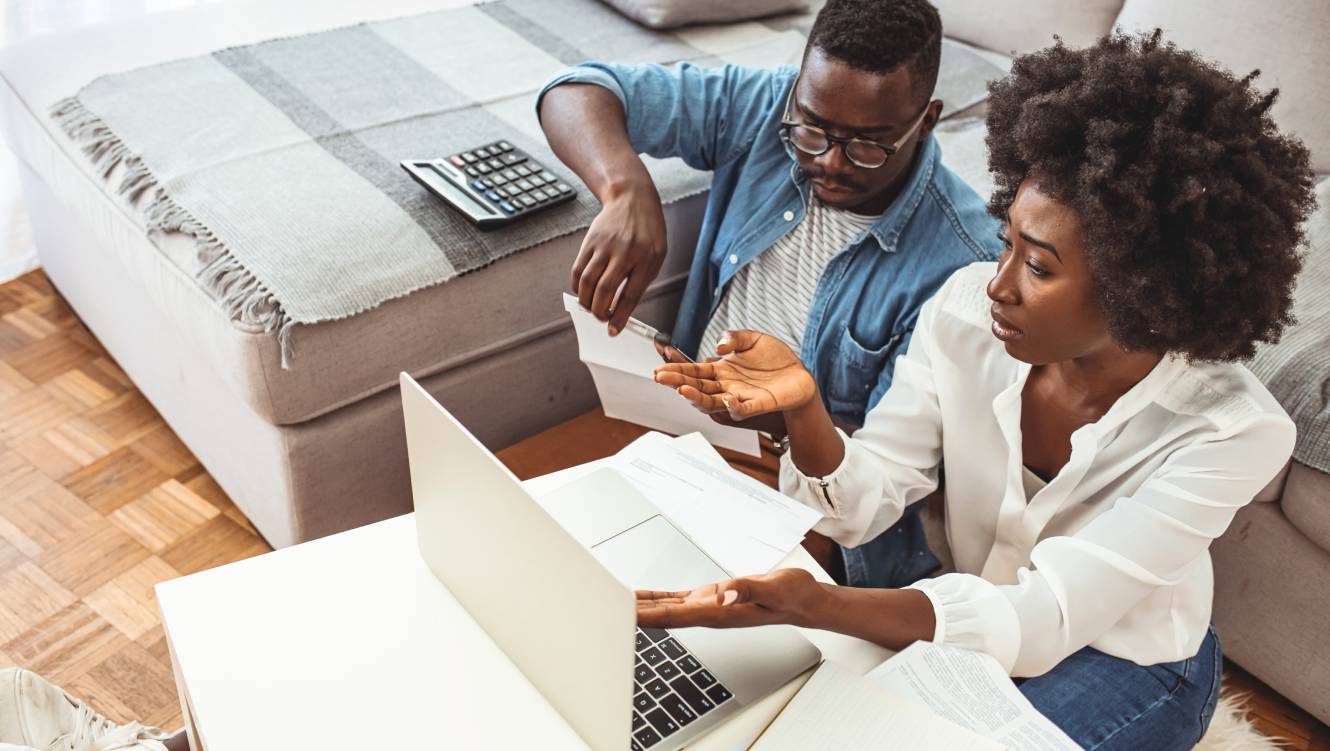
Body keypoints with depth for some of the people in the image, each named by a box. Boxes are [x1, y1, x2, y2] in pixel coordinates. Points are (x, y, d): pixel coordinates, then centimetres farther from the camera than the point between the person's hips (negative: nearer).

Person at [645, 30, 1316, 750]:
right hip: (986, 613, 3)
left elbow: (1043, 621, -35)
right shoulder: (967, 309, -19)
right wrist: (802, 408, -38)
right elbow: (862, 501, -15)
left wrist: (811, 603, -49)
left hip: (1128, 662, -3)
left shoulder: (1233, 433, -29)